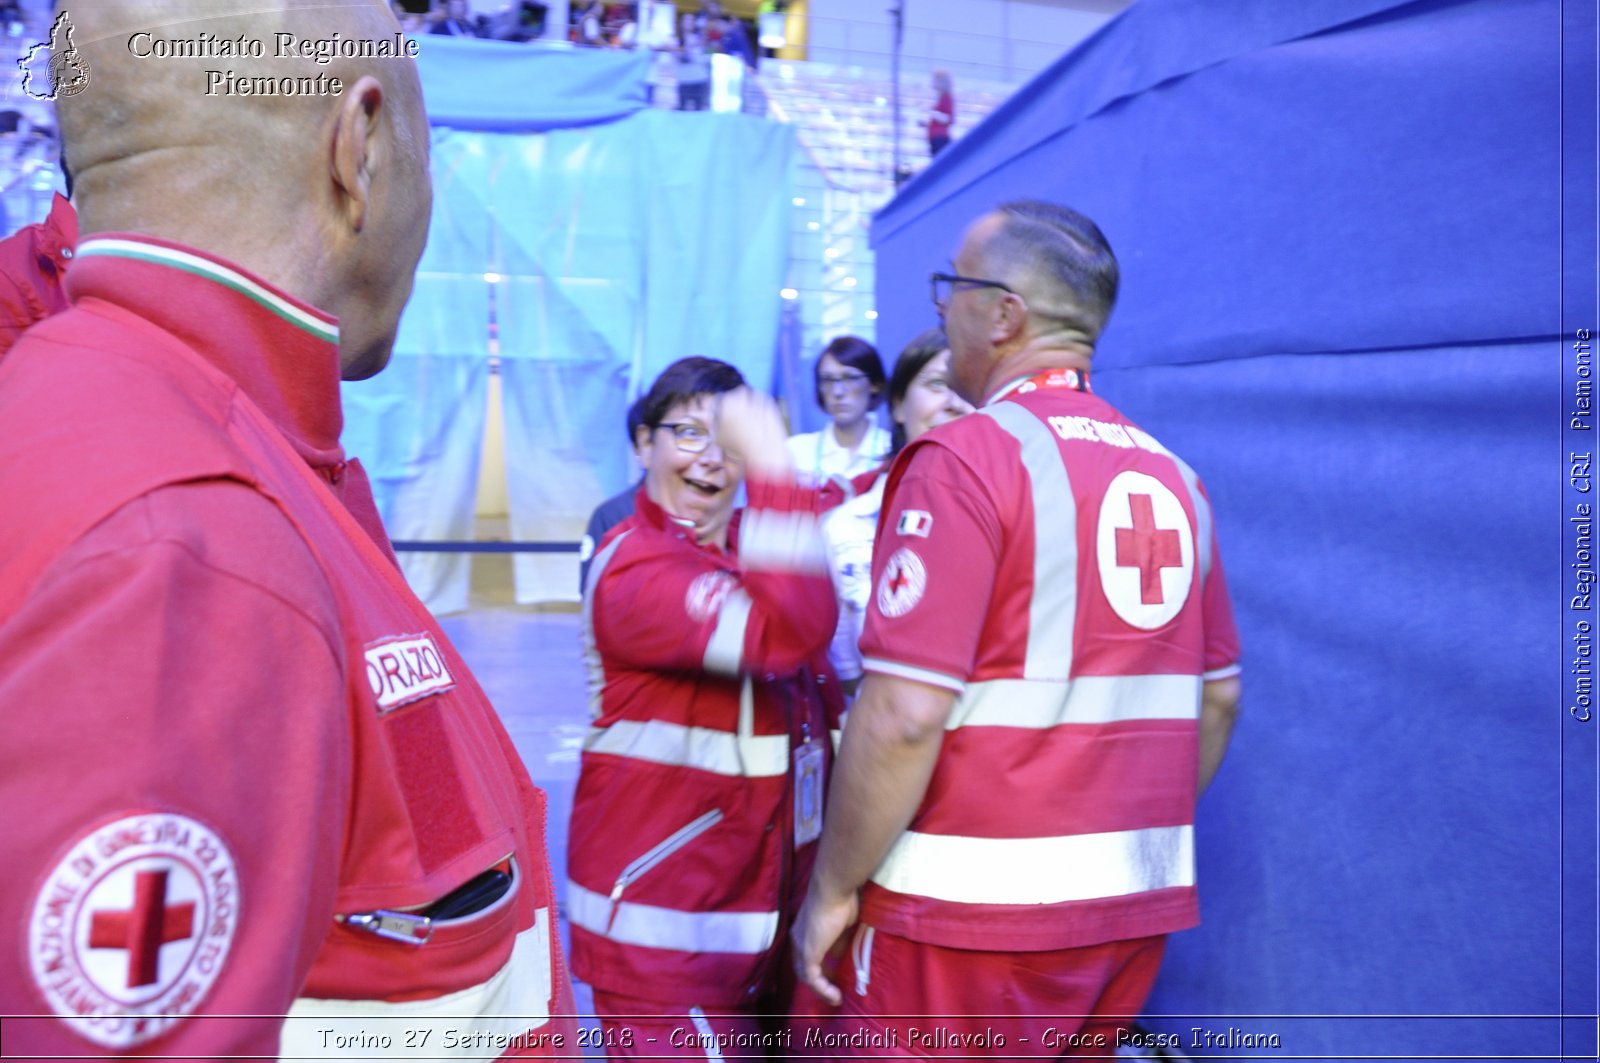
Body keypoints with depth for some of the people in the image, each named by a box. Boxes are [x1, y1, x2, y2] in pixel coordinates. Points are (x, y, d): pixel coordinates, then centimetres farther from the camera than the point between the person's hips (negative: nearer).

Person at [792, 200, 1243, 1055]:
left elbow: (903, 715, -20)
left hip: (974, 917, -6)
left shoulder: (965, 459, -14)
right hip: (1137, 904, 7)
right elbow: (1217, 698, 12)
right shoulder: (1172, 475, 6)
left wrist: (833, 889, -9)